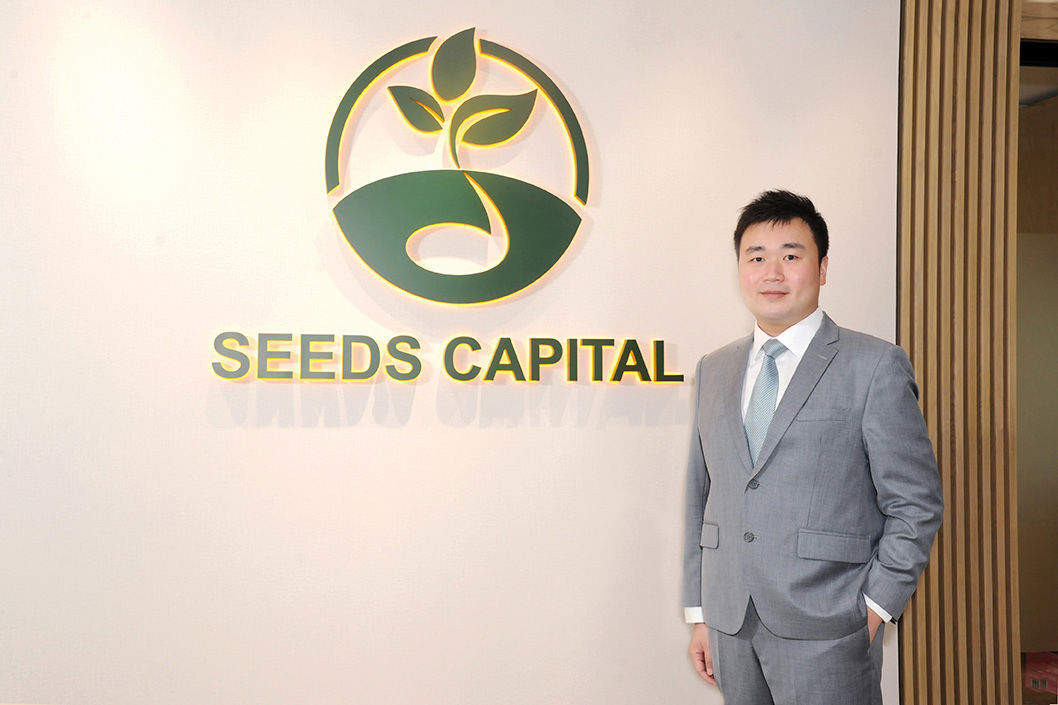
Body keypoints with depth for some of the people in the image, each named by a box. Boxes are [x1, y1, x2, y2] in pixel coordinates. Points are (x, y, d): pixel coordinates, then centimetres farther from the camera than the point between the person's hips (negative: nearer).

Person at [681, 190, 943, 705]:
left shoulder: (875, 367, -4)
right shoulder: (713, 370, 10)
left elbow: (916, 504, -4)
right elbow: (700, 498, 12)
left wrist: (874, 609, -8)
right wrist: (700, 613, 10)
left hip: (827, 633, -4)